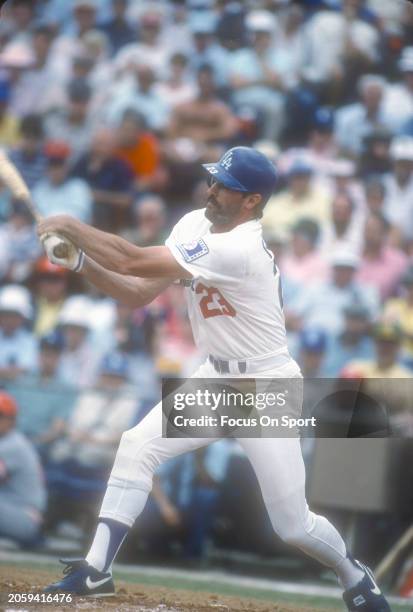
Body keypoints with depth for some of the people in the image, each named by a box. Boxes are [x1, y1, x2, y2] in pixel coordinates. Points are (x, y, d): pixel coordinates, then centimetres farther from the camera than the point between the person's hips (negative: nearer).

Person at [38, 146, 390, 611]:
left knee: (292, 524, -3)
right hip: (215, 379, 8)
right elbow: (138, 293, 1)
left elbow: (133, 261, -30)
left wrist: (72, 227, -19)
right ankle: (96, 571, -6)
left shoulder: (239, 249, -29)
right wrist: (81, 261, -13)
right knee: (137, 446, -10)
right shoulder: (193, 225, 0)